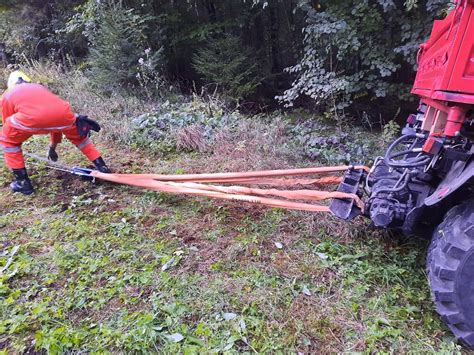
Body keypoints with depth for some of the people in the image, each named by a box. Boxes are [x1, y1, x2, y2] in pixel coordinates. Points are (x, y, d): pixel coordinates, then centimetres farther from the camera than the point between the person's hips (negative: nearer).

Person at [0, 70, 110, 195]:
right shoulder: (39, 87, 42)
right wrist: (53, 147, 60)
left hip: (33, 117, -3)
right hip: (63, 112, 3)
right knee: (78, 136, 34)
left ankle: (22, 182, 25)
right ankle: (102, 167, 33)